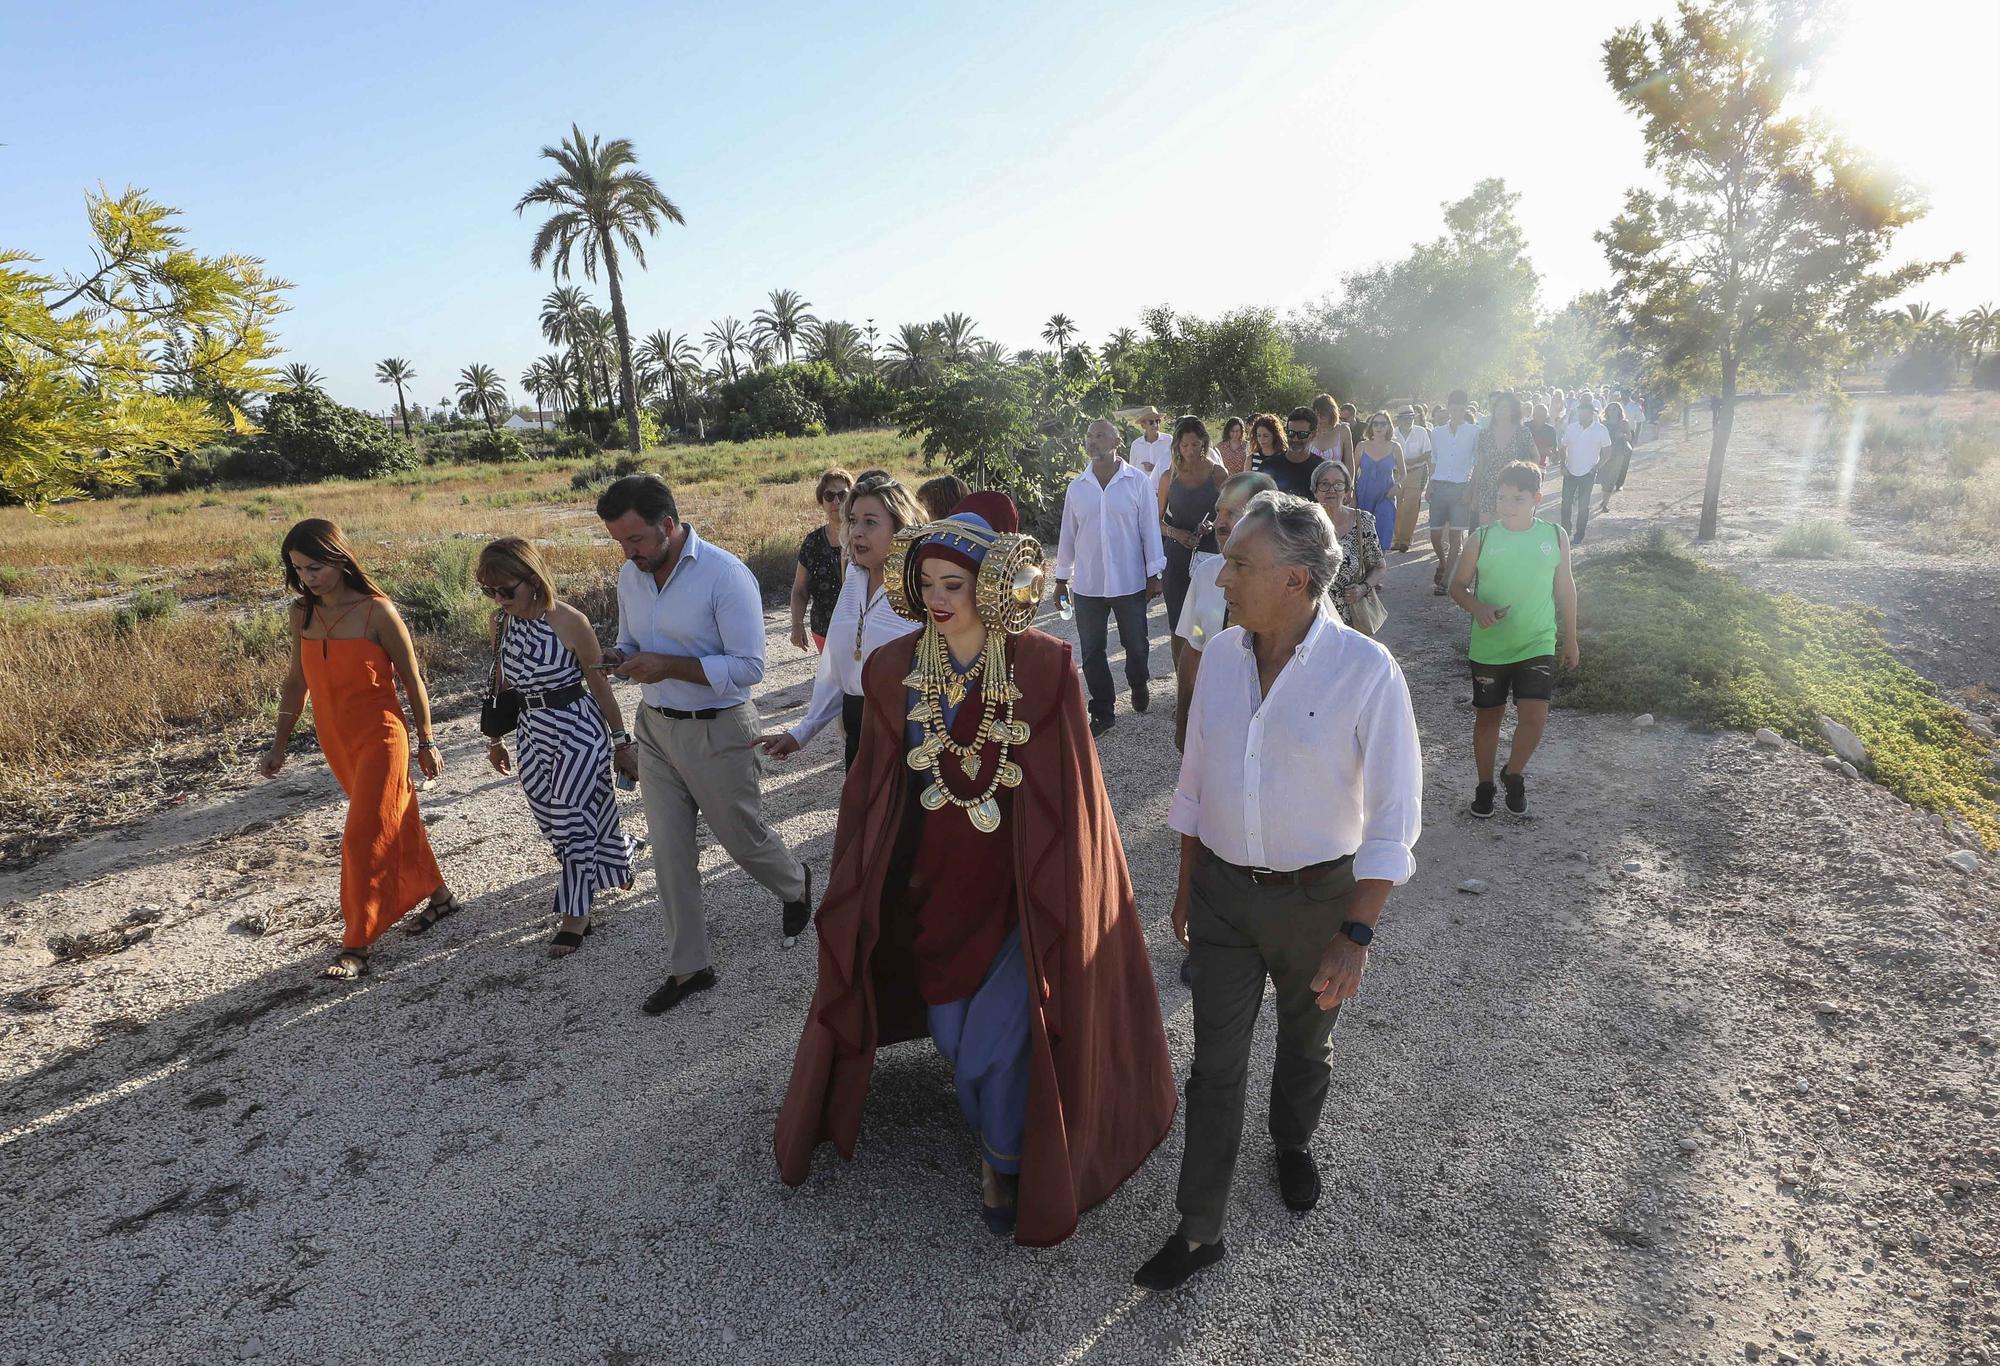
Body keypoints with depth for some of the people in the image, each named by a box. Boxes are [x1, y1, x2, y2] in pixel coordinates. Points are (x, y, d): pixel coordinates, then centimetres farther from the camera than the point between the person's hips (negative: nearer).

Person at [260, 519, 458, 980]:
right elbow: (296, 681, 13)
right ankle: (439, 896, 36)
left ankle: (355, 947, 5)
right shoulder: (302, 613, 2)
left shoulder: (377, 611, -15)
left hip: (380, 738, -6)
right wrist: (279, 745, 14)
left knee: (364, 838, -5)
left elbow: (411, 680, -7)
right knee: (395, 822, 18)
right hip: (336, 742, 6)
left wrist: (426, 742, -2)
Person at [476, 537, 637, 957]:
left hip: (577, 729, -6)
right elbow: (503, 684, 12)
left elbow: (600, 685, -11)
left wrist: (622, 743, -5)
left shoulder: (569, 622, -18)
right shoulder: (501, 621, 0)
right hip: (531, 733, 6)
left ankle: (575, 914, 15)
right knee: (552, 820, 14)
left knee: (571, 820, 0)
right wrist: (496, 738, 18)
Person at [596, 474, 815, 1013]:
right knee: (669, 852, 8)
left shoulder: (726, 575, -19)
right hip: (656, 727, 6)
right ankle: (688, 966, 23)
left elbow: (749, 666, -21)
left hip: (717, 731, -6)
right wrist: (621, 658, -7)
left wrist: (669, 666, -27)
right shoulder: (630, 576, 2)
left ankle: (796, 885, 44)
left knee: (744, 838, 10)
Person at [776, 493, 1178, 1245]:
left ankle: (1008, 1162, 33)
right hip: (928, 887, 3)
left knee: (997, 1038, 1)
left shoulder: (1045, 666, -15)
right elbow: (872, 787, 1)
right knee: (952, 1034, 17)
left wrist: (1064, 893, -5)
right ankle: (989, 1126, 50)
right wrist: (862, 888, 6)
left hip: (1020, 888, -3)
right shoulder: (892, 668, -7)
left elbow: (1071, 790, -8)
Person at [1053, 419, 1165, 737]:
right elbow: (1068, 534, 9)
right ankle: (1103, 711, 19)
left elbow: (1150, 528, -3)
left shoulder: (1137, 481, -5)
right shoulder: (1077, 487, 3)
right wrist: (1061, 579, 10)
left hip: (1130, 582, -2)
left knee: (1136, 645, 13)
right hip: (1087, 585, 2)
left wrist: (1153, 575, -3)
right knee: (1091, 651, 6)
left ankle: (1139, 687, 42)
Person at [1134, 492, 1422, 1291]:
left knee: (1305, 1046, 23)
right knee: (1215, 1064, 10)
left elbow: (1394, 817, -15)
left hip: (1316, 895, -2)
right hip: (1222, 891, 3)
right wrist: (1187, 885, 11)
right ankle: (1199, 1230, 27)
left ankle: (1293, 1143, 54)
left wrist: (1356, 933, -17)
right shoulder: (1220, 655, -6)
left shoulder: (1366, 671, -20)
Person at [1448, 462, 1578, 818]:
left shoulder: (1556, 537, -2)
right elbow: (1458, 585, 1)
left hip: (1537, 645, 0)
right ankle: (1485, 785, 32)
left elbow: (1565, 589, 9)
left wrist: (1571, 639, 12)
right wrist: (1477, 608, -20)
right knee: (1488, 717, 11)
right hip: (1488, 648, 0)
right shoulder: (1483, 538, -7)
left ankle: (1514, 774, 18)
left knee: (1534, 716, -11)